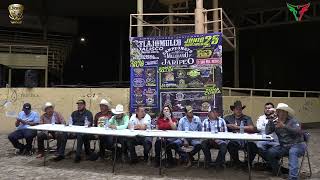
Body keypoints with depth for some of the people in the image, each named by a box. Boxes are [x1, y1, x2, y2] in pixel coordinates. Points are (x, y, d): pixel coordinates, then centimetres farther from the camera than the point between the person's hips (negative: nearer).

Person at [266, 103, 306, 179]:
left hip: (297, 145, -4)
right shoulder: (275, 122, 6)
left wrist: (284, 126, -36)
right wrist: (270, 121, -12)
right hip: (284, 146, 5)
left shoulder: (293, 120, -6)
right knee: (270, 152, -16)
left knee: (292, 152, -36)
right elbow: (267, 132, -2)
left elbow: (298, 131, -24)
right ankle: (276, 171, 6)